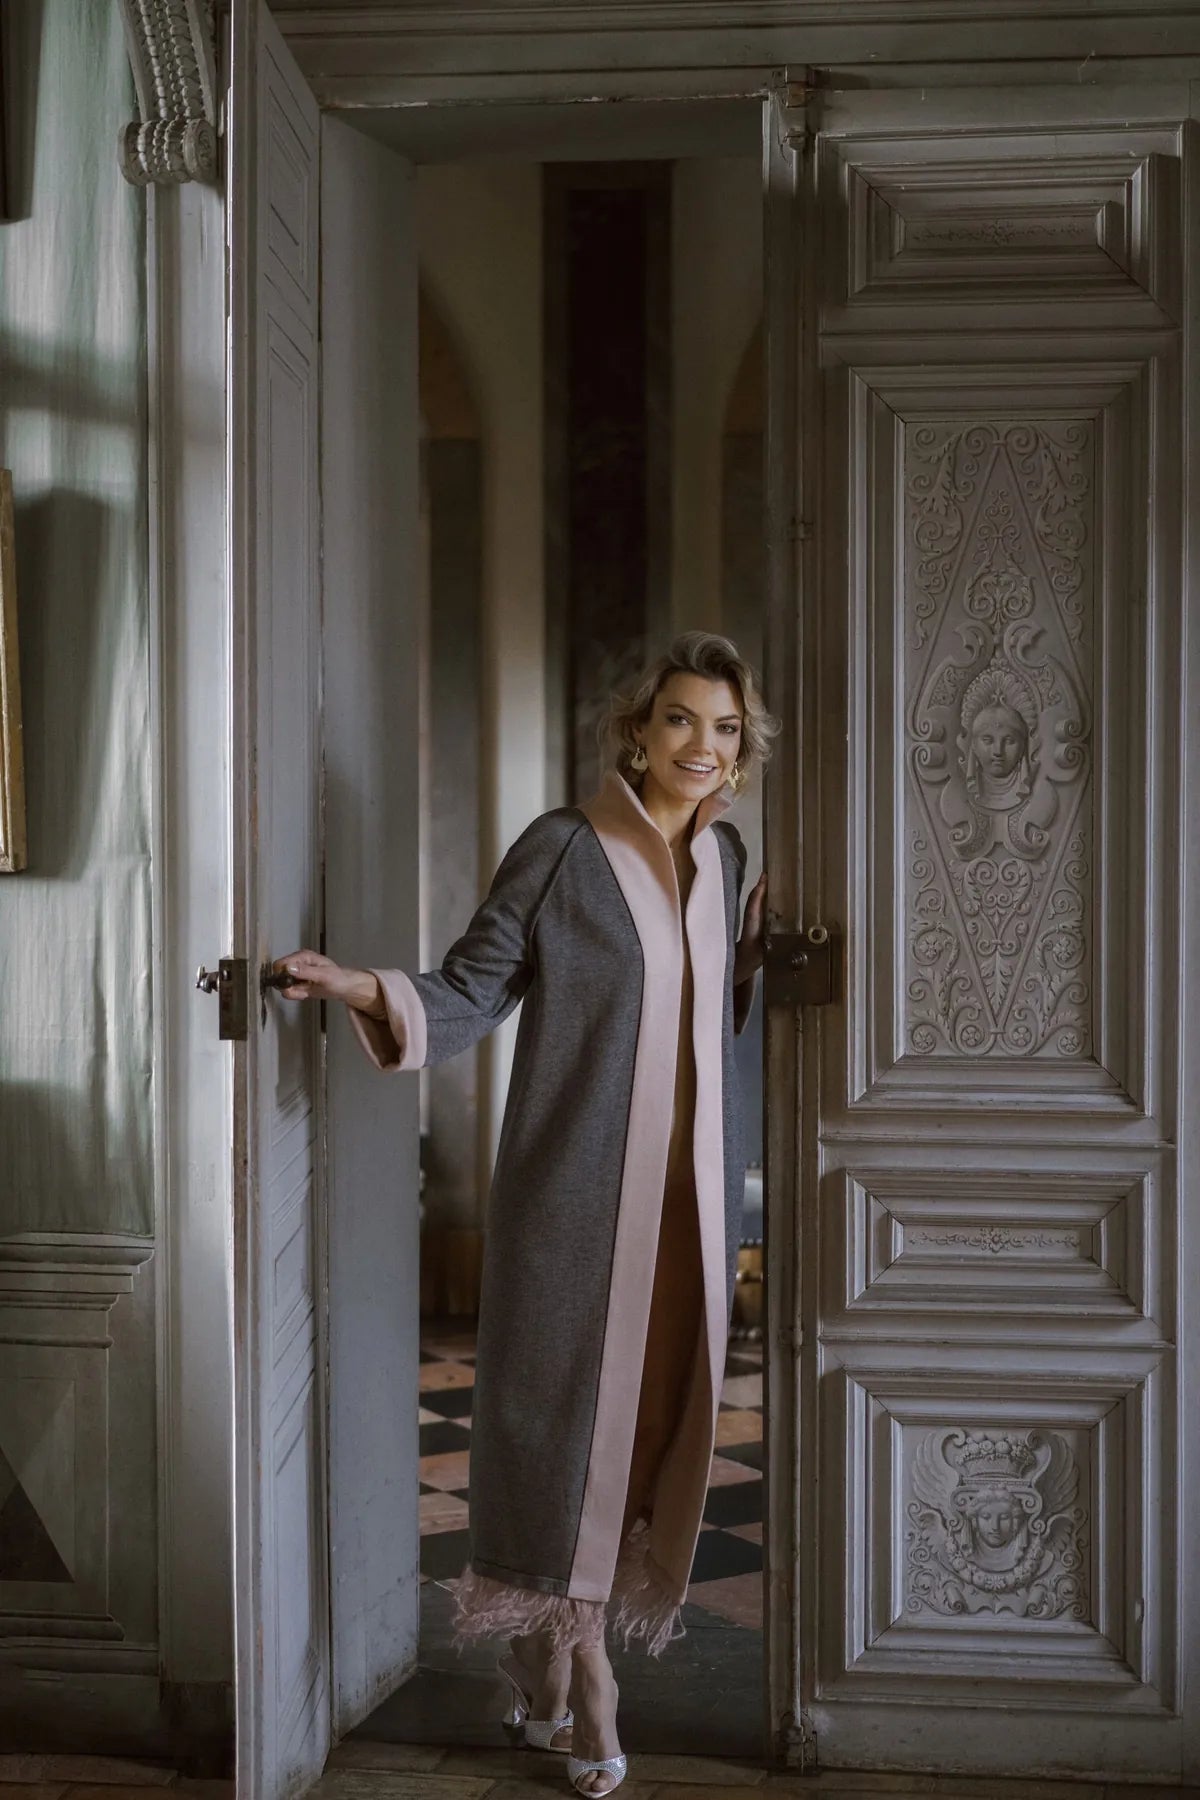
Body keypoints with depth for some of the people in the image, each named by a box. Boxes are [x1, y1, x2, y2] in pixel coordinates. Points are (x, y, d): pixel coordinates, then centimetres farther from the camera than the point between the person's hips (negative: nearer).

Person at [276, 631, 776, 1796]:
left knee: (656, 1405, 9)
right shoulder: (562, 849, -9)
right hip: (579, 1185, -6)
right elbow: (468, 994, -11)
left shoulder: (721, 854, 9)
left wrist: (762, 928, 2)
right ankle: (581, 1692, 17)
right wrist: (371, 991, -29)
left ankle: (548, 1674, 26)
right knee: (567, 1405, 1)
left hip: (688, 1183, 6)